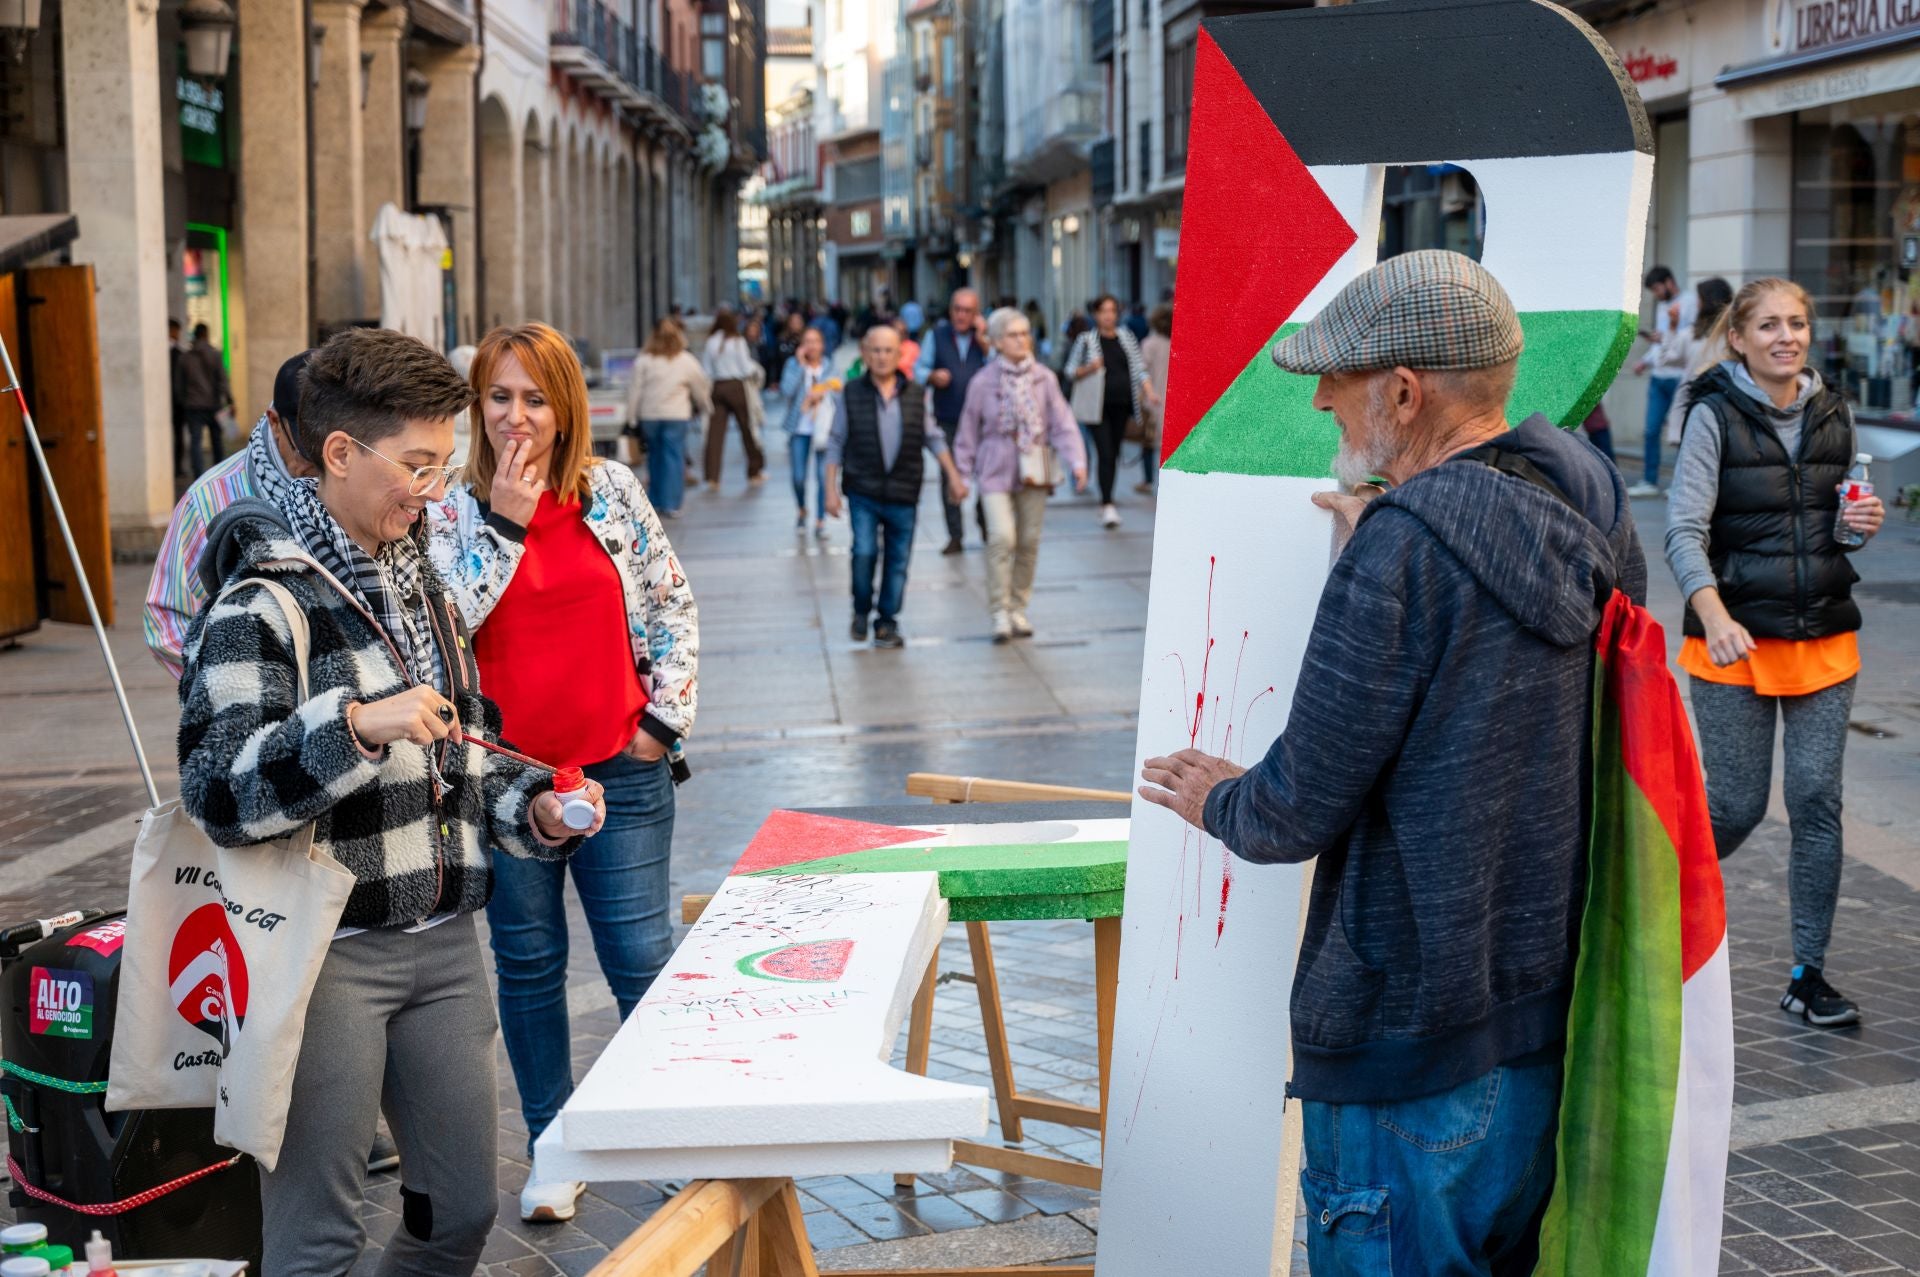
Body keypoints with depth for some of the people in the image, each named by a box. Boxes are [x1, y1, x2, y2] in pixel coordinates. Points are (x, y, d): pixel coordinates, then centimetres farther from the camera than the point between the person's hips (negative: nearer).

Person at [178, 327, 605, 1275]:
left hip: (443, 939, 8)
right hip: (326, 955, -7)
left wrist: (531, 809, 4)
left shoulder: (420, 583, 13)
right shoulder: (263, 607, -13)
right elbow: (219, 796, -21)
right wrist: (357, 726, -33)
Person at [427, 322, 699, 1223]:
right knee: (527, 965, 11)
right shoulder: (454, 512, -1)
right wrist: (505, 522, -16)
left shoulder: (614, 492, 2)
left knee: (642, 957, 2)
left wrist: (665, 716, 1)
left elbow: (673, 606, 8)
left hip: (618, 770, 0)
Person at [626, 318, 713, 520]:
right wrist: (704, 406, 28)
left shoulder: (643, 361, -1)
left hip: (649, 416, 2)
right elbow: (701, 387, 9)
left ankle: (655, 502, 22)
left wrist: (632, 418, 4)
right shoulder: (686, 361, -1)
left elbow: (635, 390, -2)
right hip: (677, 415, -2)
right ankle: (670, 505, -7)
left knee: (655, 457, 15)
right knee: (674, 458, -1)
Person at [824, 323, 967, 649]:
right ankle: (861, 612, 9)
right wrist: (831, 489, 0)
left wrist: (954, 476, 9)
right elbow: (836, 444, 4)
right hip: (863, 491, -2)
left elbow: (934, 438, 14)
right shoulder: (851, 394, 0)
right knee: (865, 551, -15)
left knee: (898, 560, 4)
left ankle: (886, 624, 17)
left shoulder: (915, 395, 4)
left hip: (903, 493, 2)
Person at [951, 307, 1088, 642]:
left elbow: (1063, 423, 0)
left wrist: (1076, 461, -12)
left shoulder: (1044, 379, 2)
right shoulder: (983, 383, -3)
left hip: (1033, 471, 3)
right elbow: (969, 433, 4)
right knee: (1002, 537, -17)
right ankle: (1000, 612, -9)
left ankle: (1018, 608, 21)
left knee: (1029, 541, 7)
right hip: (996, 470, -3)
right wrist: (962, 474, 4)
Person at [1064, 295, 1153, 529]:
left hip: (1122, 404, 4)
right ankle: (1107, 505, -15)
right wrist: (1089, 369, -16)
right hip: (1098, 405, -4)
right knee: (1105, 454, -13)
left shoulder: (1126, 338, 11)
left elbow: (1138, 368, 12)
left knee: (1115, 454, 8)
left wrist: (1148, 391, -3)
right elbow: (1070, 371, 3)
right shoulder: (1086, 340, 0)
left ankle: (1107, 502, 20)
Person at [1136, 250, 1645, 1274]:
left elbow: (1301, 810, -17)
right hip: (1561, 1004, 9)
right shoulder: (1595, 507, 2)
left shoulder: (1404, 550, -23)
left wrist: (1219, 804, 4)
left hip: (1415, 1046, -8)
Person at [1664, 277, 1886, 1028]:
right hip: (1736, 641, -4)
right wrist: (1715, 617, -30)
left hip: (1825, 637, 4)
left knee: (1817, 802, 2)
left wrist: (1865, 523, -2)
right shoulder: (1715, 416, -7)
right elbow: (1684, 530, -15)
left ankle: (1808, 977, 11)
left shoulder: (1833, 415, 9)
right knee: (1738, 806, -1)